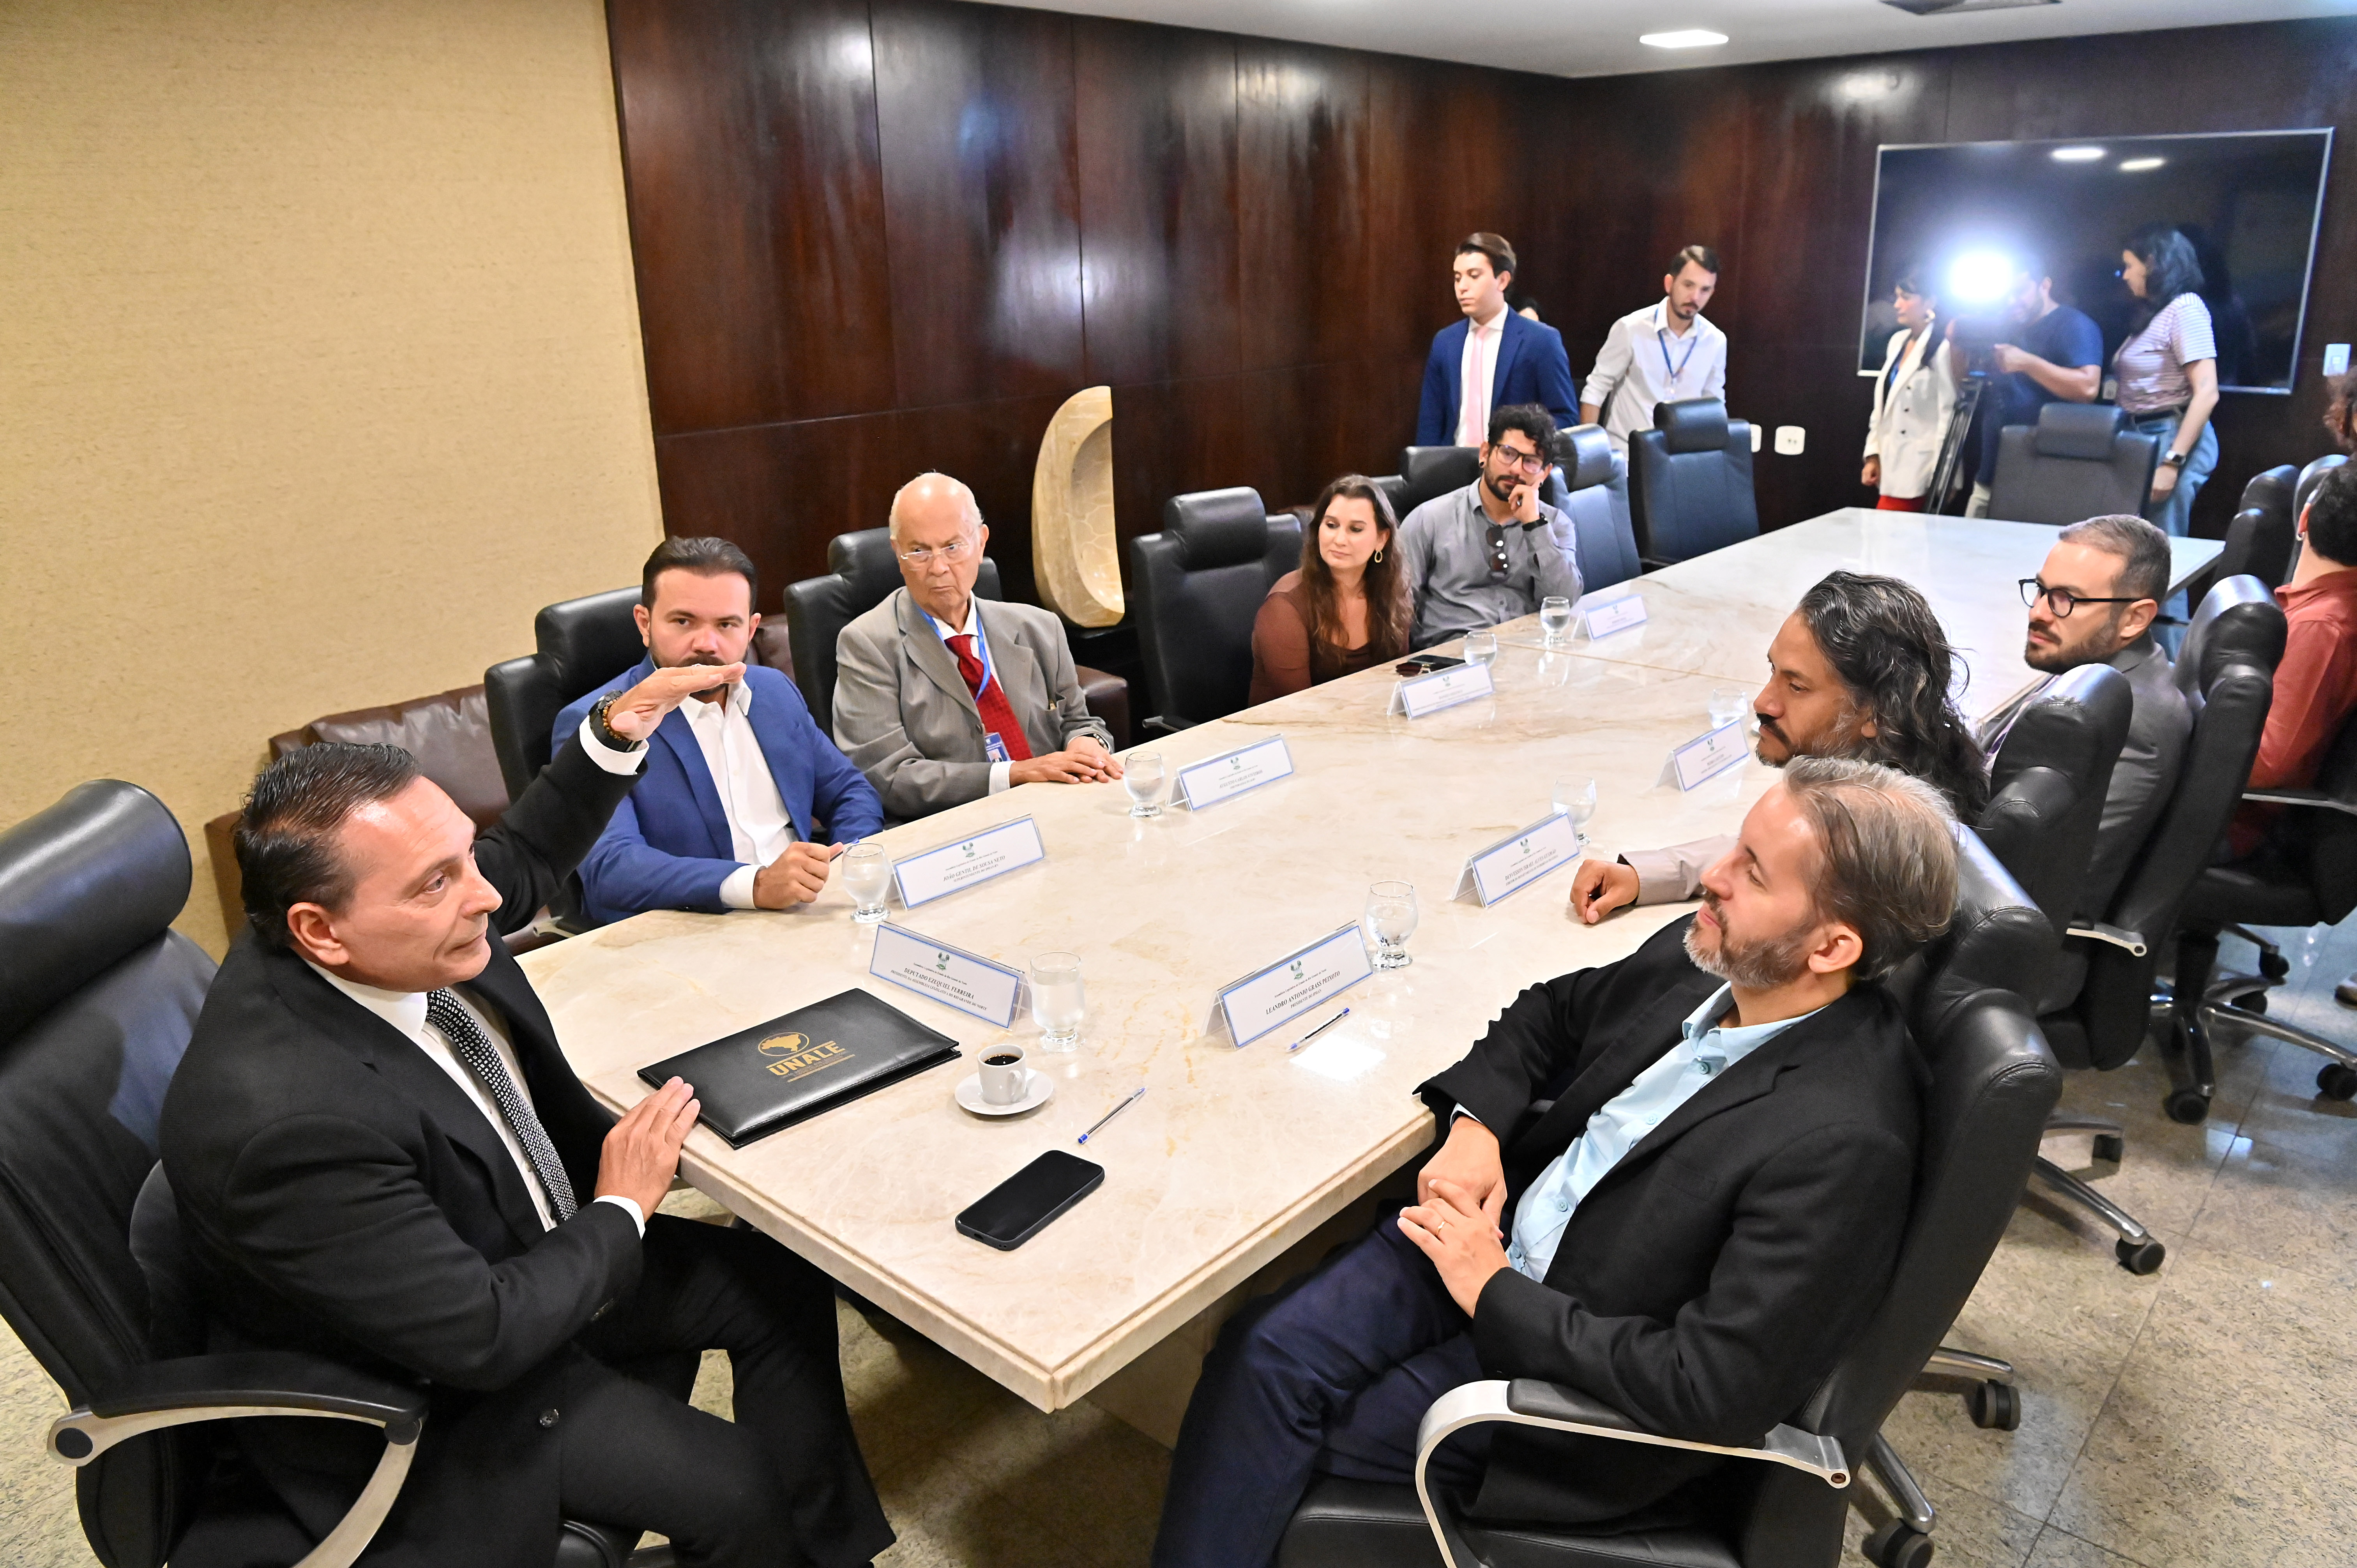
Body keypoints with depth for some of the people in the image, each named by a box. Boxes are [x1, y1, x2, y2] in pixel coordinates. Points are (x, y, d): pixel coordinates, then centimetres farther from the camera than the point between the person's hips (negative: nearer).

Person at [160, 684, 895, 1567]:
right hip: (430, 1386, -8)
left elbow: (526, 858, 9)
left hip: (543, 1249, 8)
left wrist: (620, 729, -5)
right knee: (737, 1489, -14)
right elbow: (481, 1336, -31)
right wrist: (621, 1211, -15)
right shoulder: (282, 1121, -38)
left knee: (785, 1286, 7)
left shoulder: (417, 911, -16)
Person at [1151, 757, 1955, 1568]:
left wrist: (1497, 1295, -20)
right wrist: (1475, 1124, -6)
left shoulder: (1843, 1142, -29)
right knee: (1267, 1347, -11)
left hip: (1583, 1363, -6)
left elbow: (1711, 1393, -27)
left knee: (1289, 1434, -6)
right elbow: (1550, 1014, 13)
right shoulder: (1700, 958, -6)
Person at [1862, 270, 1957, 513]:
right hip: (1891, 467, 8)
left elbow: (1949, 415, -13)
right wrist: (1873, 456, 13)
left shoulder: (1942, 349, -11)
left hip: (1916, 472, -8)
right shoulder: (1898, 341, 13)